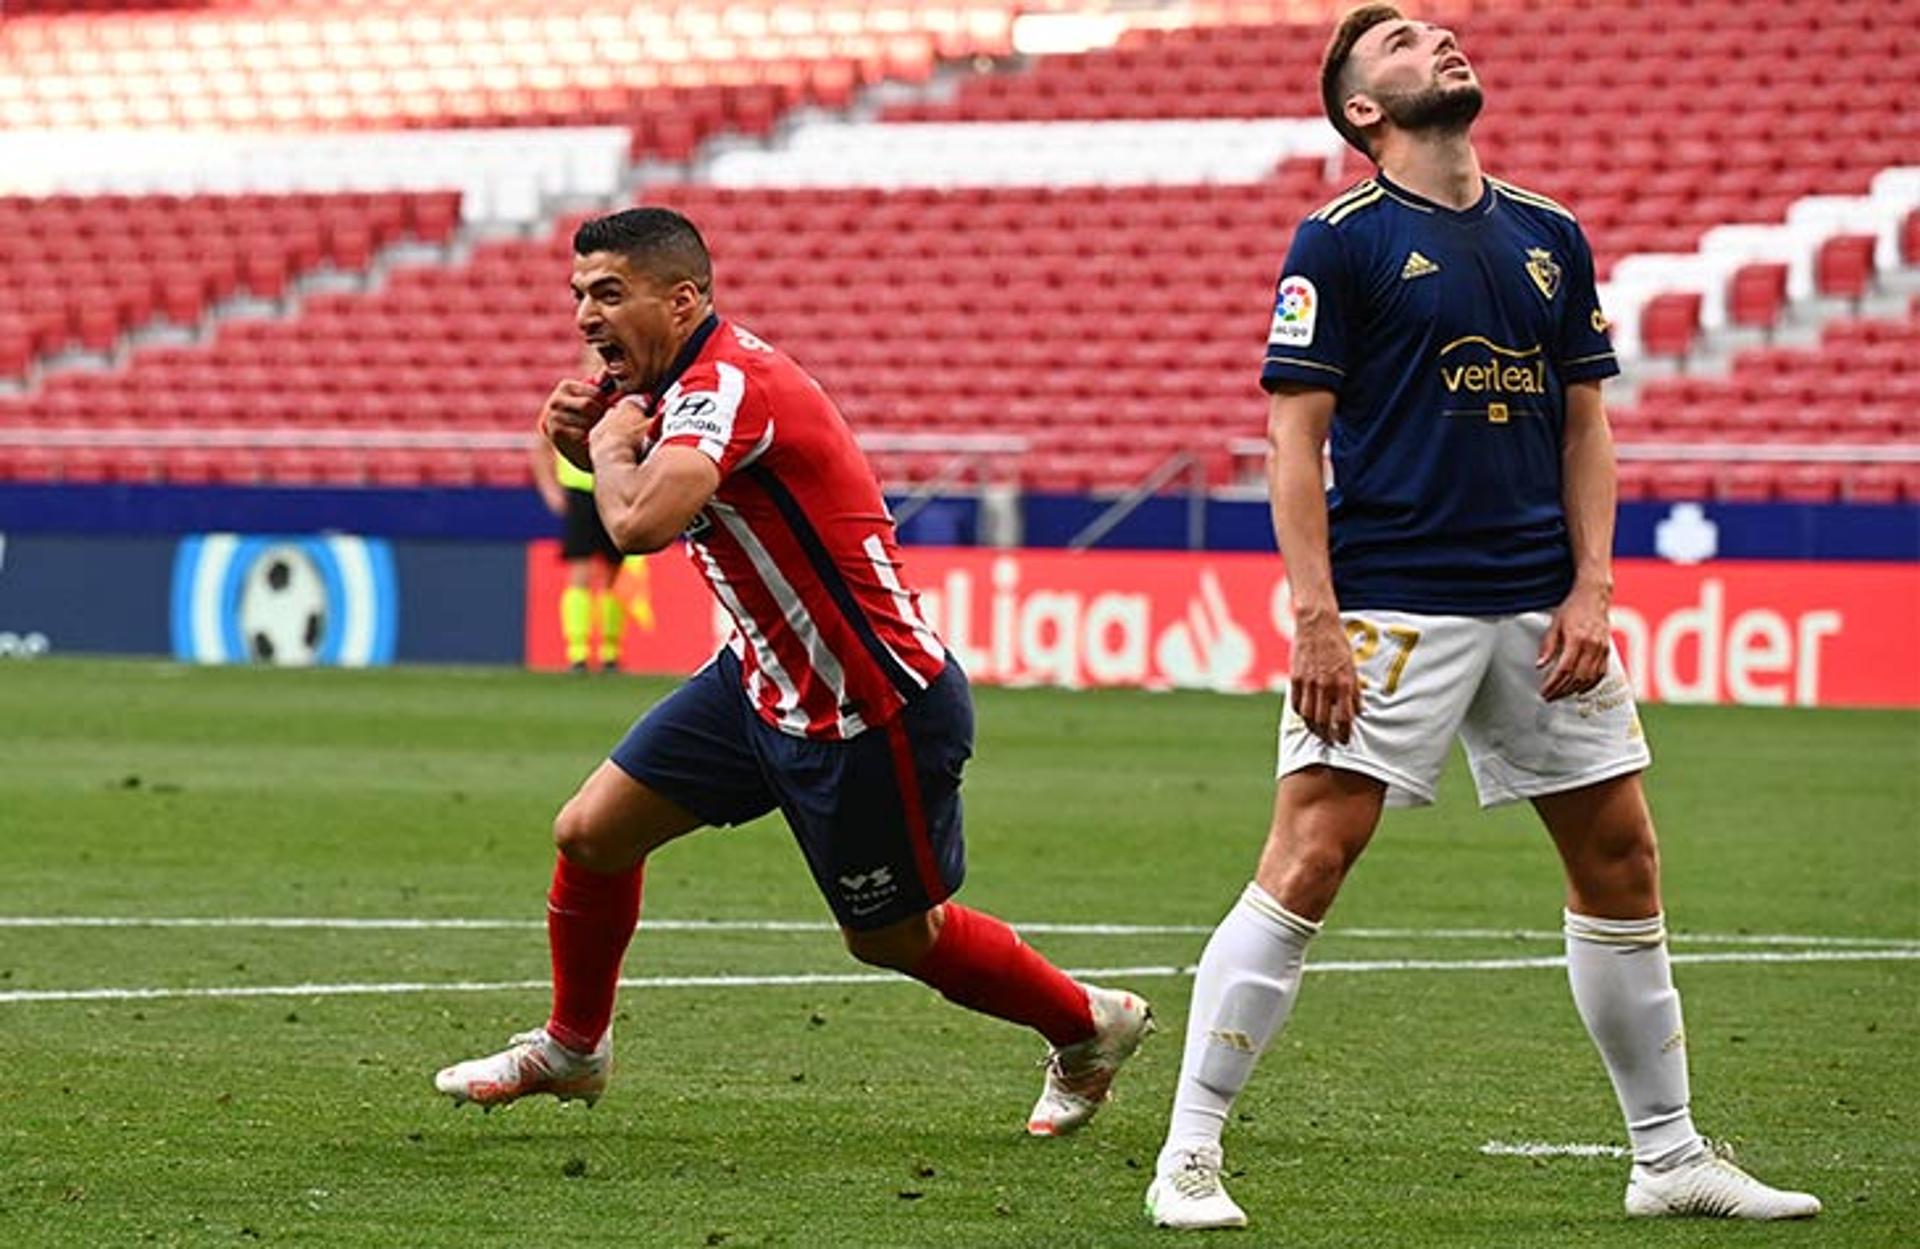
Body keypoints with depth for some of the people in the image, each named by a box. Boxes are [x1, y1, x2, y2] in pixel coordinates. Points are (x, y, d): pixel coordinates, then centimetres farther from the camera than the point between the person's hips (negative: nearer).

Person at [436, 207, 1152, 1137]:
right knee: (590, 833, 5)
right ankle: (571, 1049, 27)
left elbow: (640, 523, -43)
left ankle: (1089, 1026, 32)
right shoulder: (678, 384, 2)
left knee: (894, 938, 9)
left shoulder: (730, 384, -27)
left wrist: (611, 442, -22)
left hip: (875, 712, -9)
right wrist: (589, 441, -1)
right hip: (764, 680, 9)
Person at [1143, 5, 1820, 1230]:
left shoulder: (1551, 238, 13)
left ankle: (1670, 1159, 21)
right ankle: (1188, 1159, -8)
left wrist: (1590, 590, 2)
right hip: (1392, 607, -6)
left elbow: (1585, 426, 14)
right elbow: (1296, 437, -7)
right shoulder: (1340, 241, -3)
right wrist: (1316, 620, -14)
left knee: (1622, 860, 9)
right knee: (1306, 862, -13)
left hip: (1537, 609, 6)